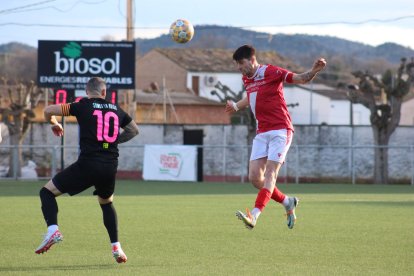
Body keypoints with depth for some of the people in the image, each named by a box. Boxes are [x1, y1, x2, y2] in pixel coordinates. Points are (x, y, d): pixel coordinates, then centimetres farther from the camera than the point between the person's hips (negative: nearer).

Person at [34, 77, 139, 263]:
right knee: (107, 203, 30)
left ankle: (53, 230, -16)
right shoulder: (116, 109, 14)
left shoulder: (83, 106, 2)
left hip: (87, 164, -4)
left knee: (47, 192, 7)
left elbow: (49, 110, -1)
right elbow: (134, 130, 29)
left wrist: (54, 124, 20)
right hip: (110, 167, 4)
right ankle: (116, 247, 21)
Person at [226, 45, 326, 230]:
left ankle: (254, 215, -28)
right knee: (254, 177, -3)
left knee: (270, 173, -16)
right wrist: (236, 106, 42)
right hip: (261, 133, 7)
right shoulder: (246, 79, 12)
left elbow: (301, 79, -12)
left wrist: (314, 71, -30)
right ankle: (287, 202, 17)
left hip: (280, 130, -7)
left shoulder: (270, 72, -9)